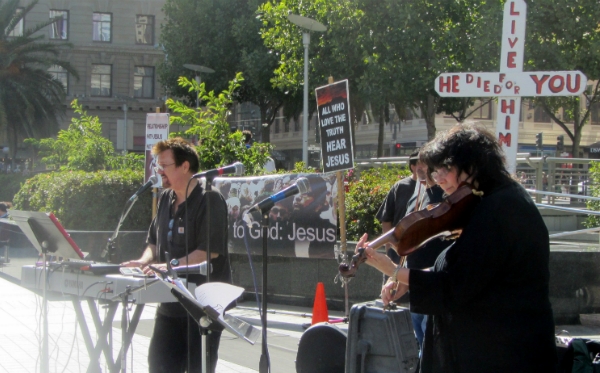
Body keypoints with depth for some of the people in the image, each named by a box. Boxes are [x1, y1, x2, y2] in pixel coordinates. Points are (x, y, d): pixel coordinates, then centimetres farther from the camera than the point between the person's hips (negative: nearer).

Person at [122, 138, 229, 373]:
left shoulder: (209, 200, -12)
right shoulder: (165, 199, 12)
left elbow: (210, 250, -20)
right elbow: (154, 241, 20)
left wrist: (170, 266, -27)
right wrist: (144, 261, -1)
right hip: (170, 304, 8)